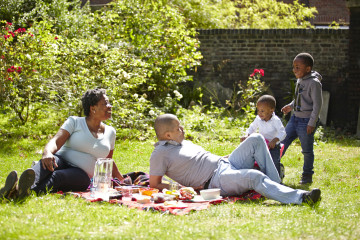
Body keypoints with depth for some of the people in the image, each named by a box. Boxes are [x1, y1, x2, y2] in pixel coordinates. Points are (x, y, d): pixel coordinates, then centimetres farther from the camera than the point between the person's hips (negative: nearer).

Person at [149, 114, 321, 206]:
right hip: (216, 180, -9)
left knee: (256, 139, -4)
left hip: (226, 163, 9)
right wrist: (185, 188, -14)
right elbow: (154, 184, -7)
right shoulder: (160, 154, -5)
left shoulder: (183, 143, 21)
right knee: (255, 176, -34)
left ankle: (275, 183, -11)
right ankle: (300, 197, -44)